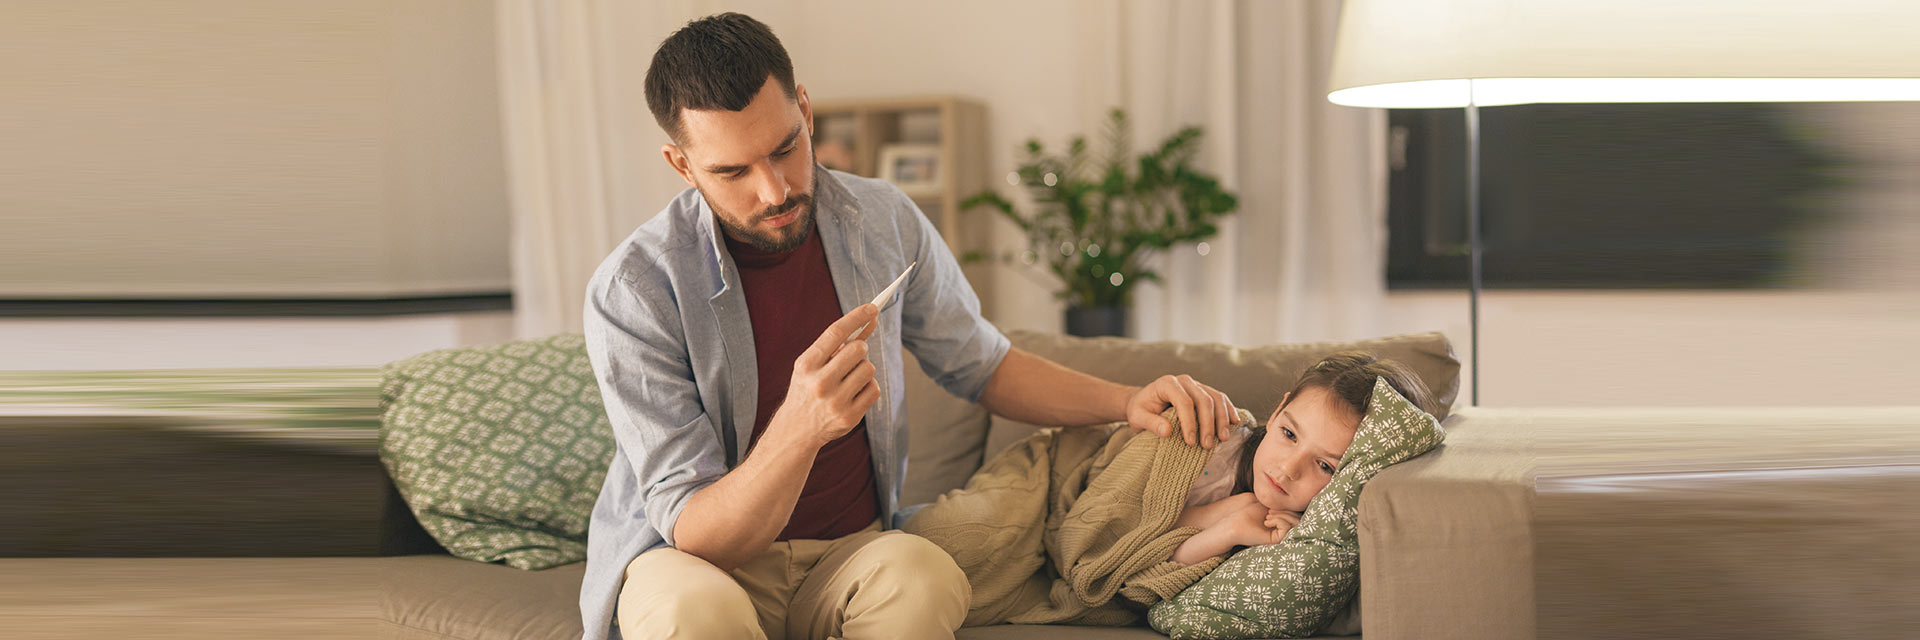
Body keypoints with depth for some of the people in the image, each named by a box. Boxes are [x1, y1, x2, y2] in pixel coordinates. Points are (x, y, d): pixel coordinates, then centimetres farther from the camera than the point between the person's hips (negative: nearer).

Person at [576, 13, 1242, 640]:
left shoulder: (884, 223, -3)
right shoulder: (632, 291, -18)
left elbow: (980, 365, 16)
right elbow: (694, 535, -21)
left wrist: (1128, 401, 1)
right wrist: (801, 427, -39)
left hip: (852, 549, 3)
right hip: (694, 557, -3)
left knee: (923, 574, -32)